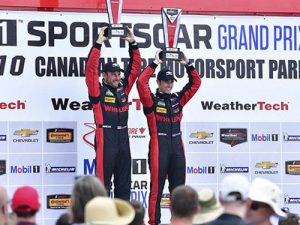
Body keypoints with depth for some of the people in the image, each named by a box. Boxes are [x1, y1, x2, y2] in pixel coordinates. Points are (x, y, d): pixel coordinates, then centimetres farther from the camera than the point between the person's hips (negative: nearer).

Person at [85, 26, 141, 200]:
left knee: (124, 184, 10)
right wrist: (98, 44, -15)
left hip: (123, 140, 6)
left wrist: (133, 44, 6)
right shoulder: (98, 91, -2)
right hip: (105, 139, -6)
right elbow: (91, 69, -13)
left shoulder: (123, 88, 12)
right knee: (103, 184, -5)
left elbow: (135, 67, 14)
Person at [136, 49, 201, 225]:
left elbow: (196, 83, 12)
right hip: (159, 147, -5)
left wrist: (188, 65, 1)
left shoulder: (178, 99, 12)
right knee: (157, 188, -2)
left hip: (177, 147, 5)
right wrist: (155, 64, -13)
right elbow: (141, 82, -16)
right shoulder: (151, 101, -1)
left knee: (178, 188, 8)